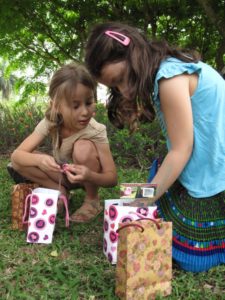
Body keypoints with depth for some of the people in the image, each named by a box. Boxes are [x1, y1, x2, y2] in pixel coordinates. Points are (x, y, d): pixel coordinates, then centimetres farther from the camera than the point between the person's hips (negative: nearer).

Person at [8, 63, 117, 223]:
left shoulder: (96, 131, -29)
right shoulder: (50, 122, -21)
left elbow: (112, 178, -27)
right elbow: (16, 155, -22)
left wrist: (89, 176, -49)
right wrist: (39, 159, -44)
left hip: (88, 174, -2)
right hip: (65, 175, 3)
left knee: (83, 147, -35)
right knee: (18, 163, -18)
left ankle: (93, 200, -12)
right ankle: (61, 192, -4)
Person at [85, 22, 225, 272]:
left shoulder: (171, 76, -18)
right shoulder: (169, 72, 11)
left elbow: (181, 150, -16)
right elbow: (180, 148, 7)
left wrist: (141, 203, -10)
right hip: (201, 177, 9)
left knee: (188, 255, -6)